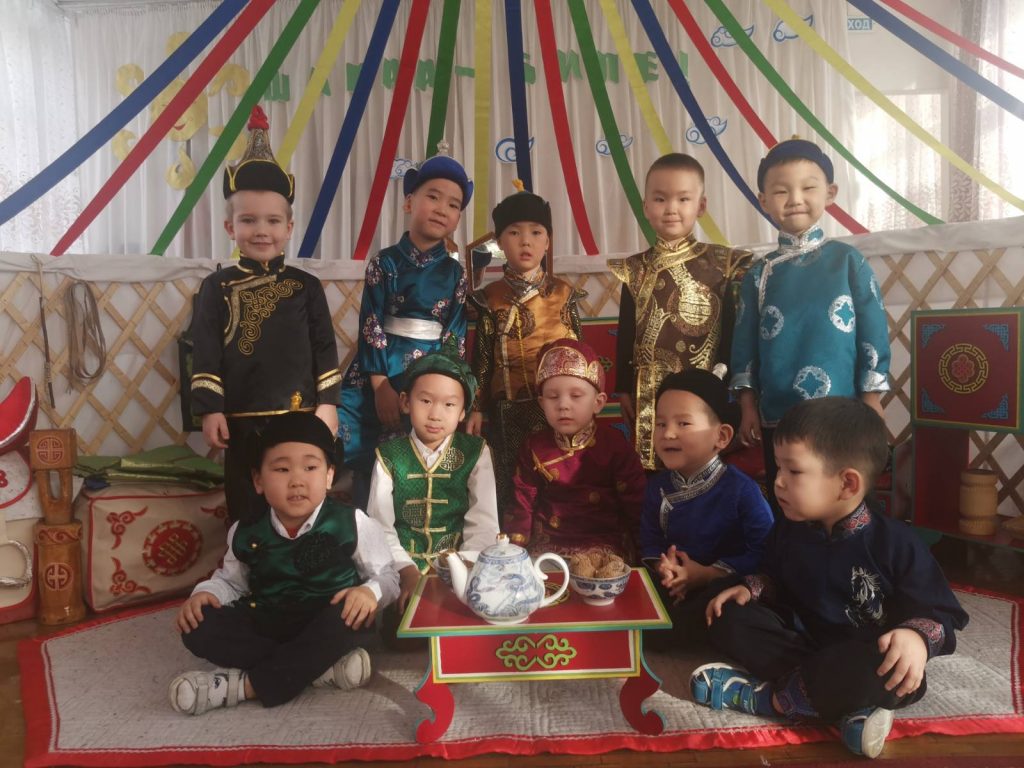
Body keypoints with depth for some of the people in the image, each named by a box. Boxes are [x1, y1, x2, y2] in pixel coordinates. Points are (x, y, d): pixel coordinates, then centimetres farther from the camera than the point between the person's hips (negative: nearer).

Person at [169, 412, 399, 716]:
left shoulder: (351, 523, -12)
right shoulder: (246, 533, -2)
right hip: (267, 626, 4)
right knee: (198, 629, -20)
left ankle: (246, 684, -26)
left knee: (352, 616, -36)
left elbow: (387, 575, -5)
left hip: (327, 629, -3)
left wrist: (370, 591, -27)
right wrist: (206, 593, -6)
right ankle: (324, 667, -24)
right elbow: (231, 580, 15)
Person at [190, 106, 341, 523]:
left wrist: (327, 402, -2)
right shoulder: (217, 287, 1)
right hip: (242, 419, 0)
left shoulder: (306, 286, 3)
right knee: (246, 508, 11)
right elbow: (206, 352, -1)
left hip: (300, 415, 1)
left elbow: (325, 347, 2)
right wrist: (210, 409, -6)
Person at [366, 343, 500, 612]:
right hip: (404, 567, 1)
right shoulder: (389, 456, 3)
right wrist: (407, 571, -18)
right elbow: (380, 527, -2)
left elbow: (483, 525, -4)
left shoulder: (475, 454, 3)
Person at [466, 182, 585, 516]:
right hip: (510, 407, 0)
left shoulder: (564, 293, 1)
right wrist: (476, 408, -1)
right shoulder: (490, 298, -1)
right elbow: (482, 358, 1)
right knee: (513, 481, 7)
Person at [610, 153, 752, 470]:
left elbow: (733, 330, -1)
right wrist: (624, 389, 5)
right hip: (651, 392, 2)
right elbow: (625, 334, 7)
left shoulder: (721, 264, -1)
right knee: (656, 470, 8)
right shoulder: (635, 270, 4)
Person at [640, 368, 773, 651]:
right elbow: (650, 541, 6)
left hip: (723, 588, -2)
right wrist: (661, 567, -17)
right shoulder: (657, 485, 2)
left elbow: (765, 551, -17)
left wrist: (707, 574, -19)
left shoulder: (741, 489, -14)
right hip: (673, 589, 3)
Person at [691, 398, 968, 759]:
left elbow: (940, 614, -12)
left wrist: (916, 637, -35)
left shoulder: (894, 542, -17)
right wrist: (750, 588, -5)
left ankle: (766, 697, -21)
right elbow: (776, 580, 18)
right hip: (805, 643, 6)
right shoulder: (787, 531, -1)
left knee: (882, 665, -40)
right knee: (729, 620, -14)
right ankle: (845, 707, -25)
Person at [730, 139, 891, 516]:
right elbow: (745, 344, 4)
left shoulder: (848, 260, -3)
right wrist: (748, 407, 1)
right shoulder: (759, 274, 3)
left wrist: (872, 402, -5)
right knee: (785, 510, 14)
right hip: (778, 418, 2)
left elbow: (874, 332, -3)